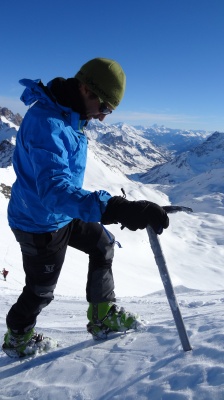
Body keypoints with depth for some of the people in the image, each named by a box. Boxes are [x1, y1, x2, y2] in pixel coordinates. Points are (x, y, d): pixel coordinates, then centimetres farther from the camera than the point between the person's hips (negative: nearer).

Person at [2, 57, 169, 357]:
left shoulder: (68, 115, -1)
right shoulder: (45, 122, -32)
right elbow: (53, 188, -45)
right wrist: (114, 209, -58)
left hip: (64, 215, 9)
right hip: (42, 224, -9)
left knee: (103, 245, 16)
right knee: (41, 290, 12)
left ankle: (103, 317, 31)